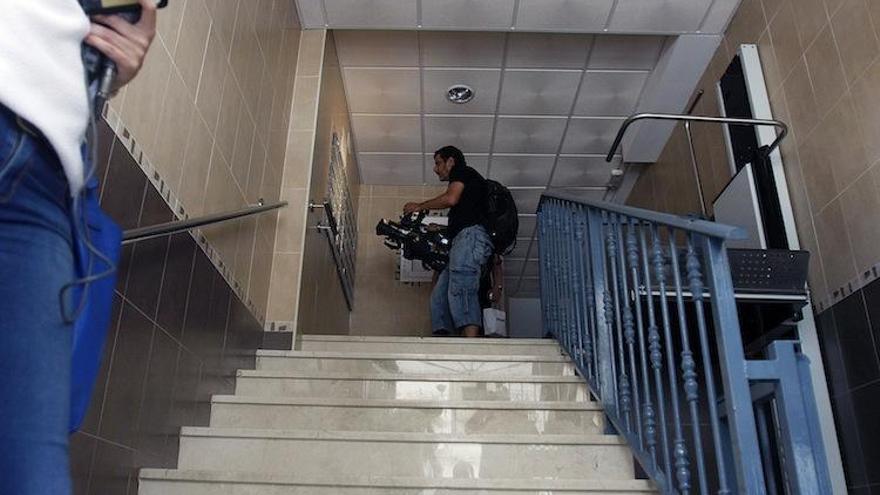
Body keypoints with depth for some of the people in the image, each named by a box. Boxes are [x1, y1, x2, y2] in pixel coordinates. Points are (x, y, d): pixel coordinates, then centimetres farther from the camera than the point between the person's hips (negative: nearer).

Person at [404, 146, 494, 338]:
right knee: (439, 297, 0)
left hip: (471, 235, -10)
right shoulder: (466, 185, 36)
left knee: (460, 289, -25)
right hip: (466, 238, 10)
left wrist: (419, 206, 5)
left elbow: (450, 199, -7)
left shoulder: (462, 171, 12)